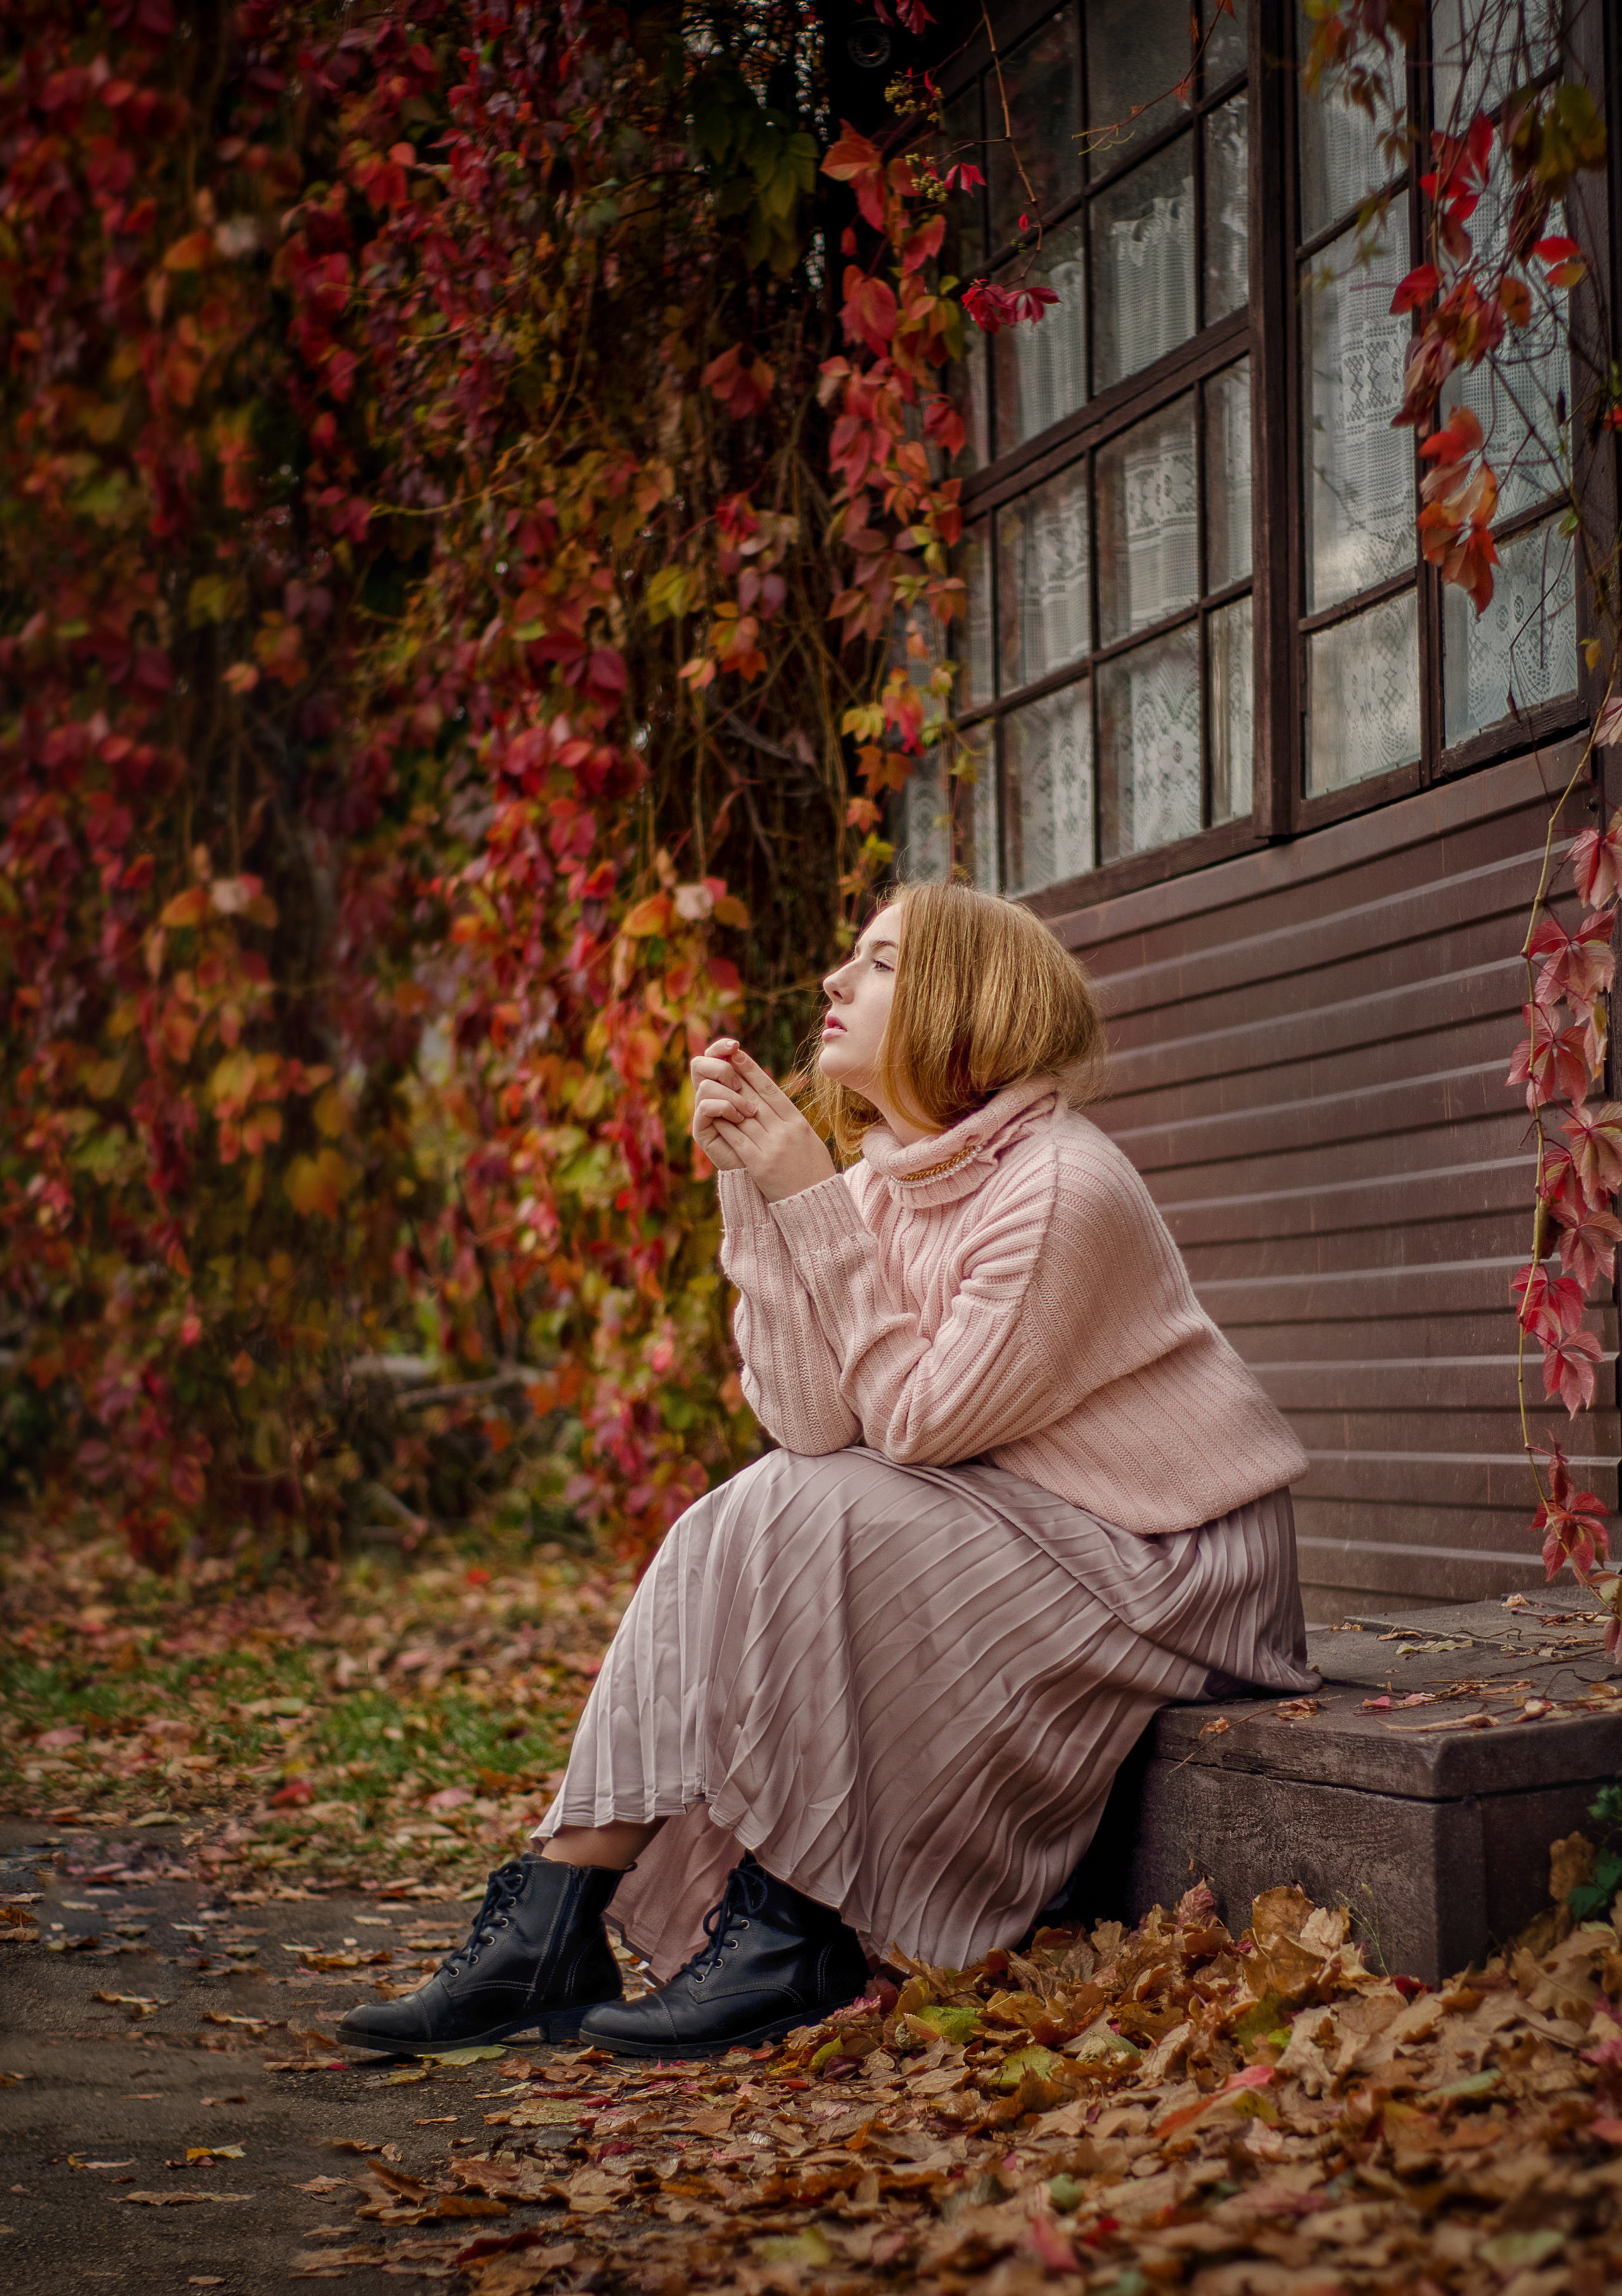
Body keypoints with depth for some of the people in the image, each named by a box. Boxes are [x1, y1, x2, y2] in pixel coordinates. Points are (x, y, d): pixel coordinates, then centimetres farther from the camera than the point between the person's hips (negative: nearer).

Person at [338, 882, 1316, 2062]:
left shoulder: (1065, 1189, -21)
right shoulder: (881, 1184, 3)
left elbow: (917, 1420, -20)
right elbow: (812, 1422, -9)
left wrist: (810, 1197, -21)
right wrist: (753, 1185, -14)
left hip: (1174, 1568, -8)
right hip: (1009, 1533, 8)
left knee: (807, 1514, -24)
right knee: (729, 1529, -10)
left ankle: (798, 1938, -14)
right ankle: (553, 1930, -11)